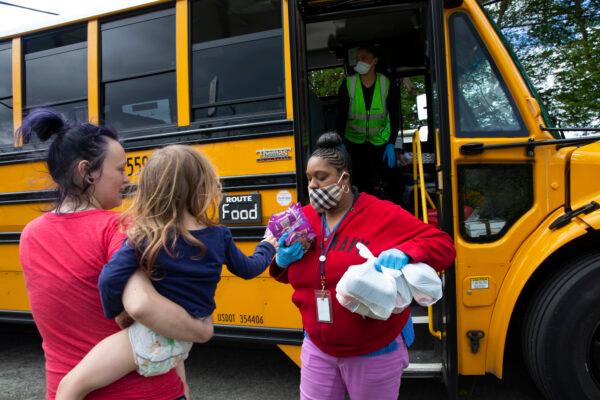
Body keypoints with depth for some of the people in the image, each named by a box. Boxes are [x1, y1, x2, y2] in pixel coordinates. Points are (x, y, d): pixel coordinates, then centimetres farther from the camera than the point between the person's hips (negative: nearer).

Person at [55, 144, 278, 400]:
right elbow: (248, 269, 12)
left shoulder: (144, 238, -15)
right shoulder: (219, 237, -4)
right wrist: (267, 247, 32)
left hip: (151, 338, -5)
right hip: (182, 342, 6)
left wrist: (115, 314, -4)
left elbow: (110, 279, -25)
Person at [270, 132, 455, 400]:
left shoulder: (383, 214, -14)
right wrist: (282, 260, -11)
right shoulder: (303, 218, -1)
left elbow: (443, 245, -13)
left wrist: (404, 254, -31)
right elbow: (287, 274, 12)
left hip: (376, 352, -3)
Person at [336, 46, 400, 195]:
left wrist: (391, 145, -12)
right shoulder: (347, 85, -12)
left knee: (375, 185, -3)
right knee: (354, 184, -4)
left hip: (379, 141, 0)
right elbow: (341, 117, -7)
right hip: (353, 141, 0)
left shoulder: (388, 85, -11)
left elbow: (395, 118, -5)